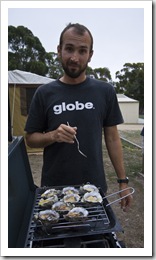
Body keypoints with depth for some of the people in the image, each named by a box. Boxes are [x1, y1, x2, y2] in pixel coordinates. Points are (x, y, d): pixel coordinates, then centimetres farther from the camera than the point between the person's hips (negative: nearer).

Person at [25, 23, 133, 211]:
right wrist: (53, 135, -20)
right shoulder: (44, 93, -4)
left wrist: (123, 181, 0)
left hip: (95, 186, 1)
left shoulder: (105, 91, -3)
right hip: (54, 188, 0)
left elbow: (112, 138, 2)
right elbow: (31, 139, 1)